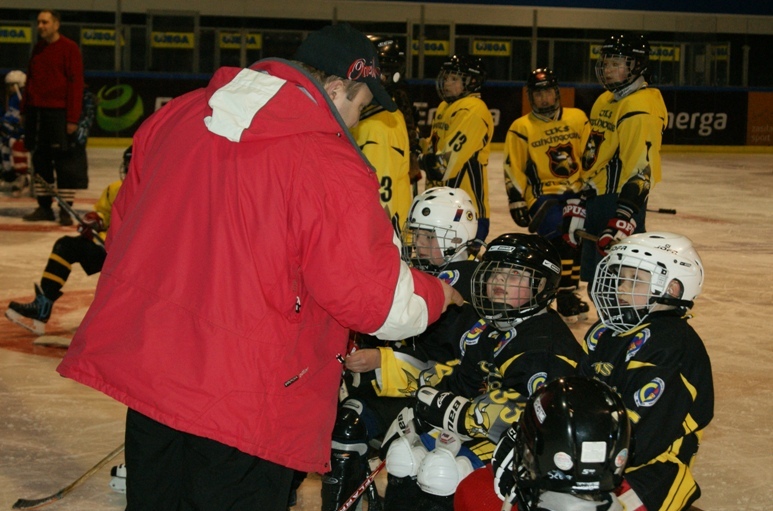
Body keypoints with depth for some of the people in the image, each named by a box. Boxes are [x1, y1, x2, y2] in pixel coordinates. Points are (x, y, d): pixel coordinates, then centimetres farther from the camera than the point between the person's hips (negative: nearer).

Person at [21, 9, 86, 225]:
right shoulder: (38, 49, 13)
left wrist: (73, 118, -16)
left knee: (64, 162, -4)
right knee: (40, 161, 9)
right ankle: (44, 207, 17)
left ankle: (65, 210, 1)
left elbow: (76, 83, -11)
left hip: (59, 113, -7)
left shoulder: (69, 48, -7)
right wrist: (25, 109, 14)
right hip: (37, 111, 7)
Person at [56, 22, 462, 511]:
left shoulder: (178, 116, 3)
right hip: (245, 404, -6)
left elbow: (126, 220, 15)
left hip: (142, 364, 6)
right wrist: (437, 295, 7)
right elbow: (374, 298, -13)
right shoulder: (332, 168, -17)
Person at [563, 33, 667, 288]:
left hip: (622, 201, -10)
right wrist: (578, 203, 17)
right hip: (596, 200, 10)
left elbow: (639, 170, -24)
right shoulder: (605, 101, 15)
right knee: (596, 284, 17)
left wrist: (621, 221, -30)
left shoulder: (641, 108, -15)